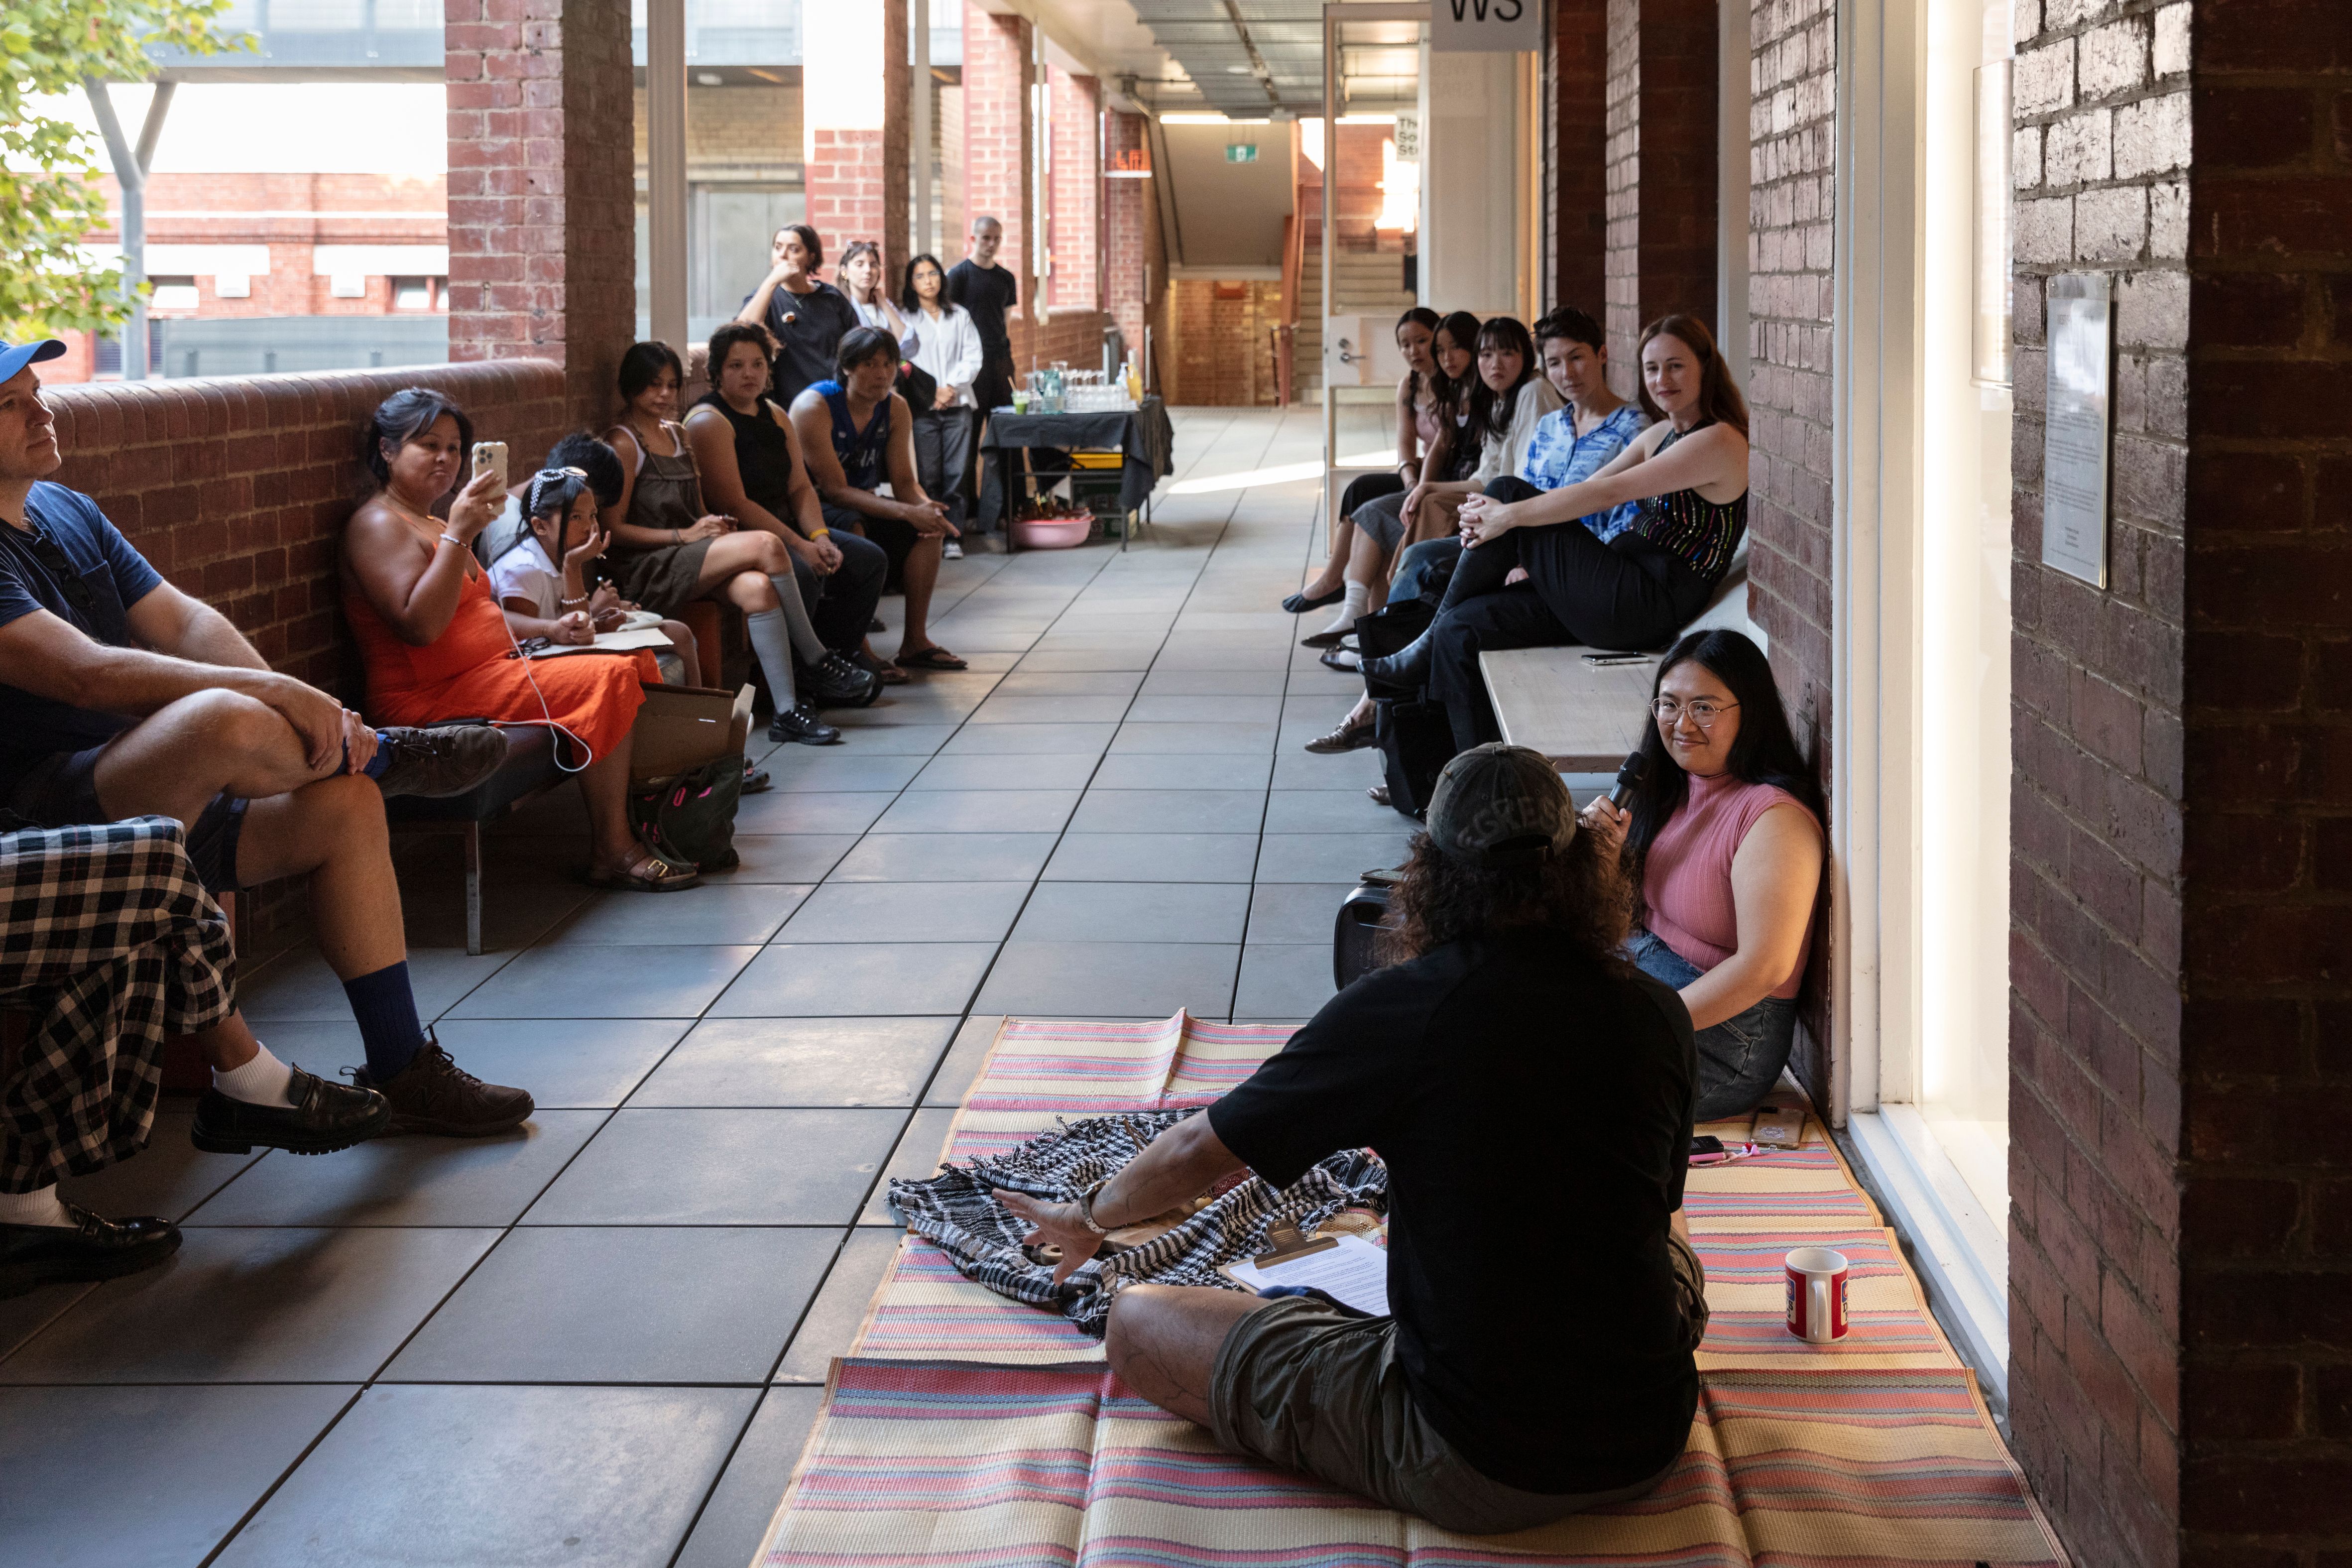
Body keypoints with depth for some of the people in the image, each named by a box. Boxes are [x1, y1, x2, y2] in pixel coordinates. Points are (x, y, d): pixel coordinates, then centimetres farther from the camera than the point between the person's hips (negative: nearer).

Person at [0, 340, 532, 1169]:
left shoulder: (68, 510, 15)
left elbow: (183, 621, 10)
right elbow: (85, 671, -25)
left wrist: (296, 707, -7)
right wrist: (273, 694, -26)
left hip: (152, 797, 10)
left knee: (344, 803, 0)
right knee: (226, 720, -36)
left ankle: (403, 1070, 7)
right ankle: (375, 752, -3)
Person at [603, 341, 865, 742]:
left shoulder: (678, 434, 21)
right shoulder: (624, 444, -4)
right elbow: (615, 529, -10)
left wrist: (715, 524, 3)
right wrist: (685, 535, -15)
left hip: (694, 558, 7)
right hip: (649, 568, -7)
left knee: (756, 588, -29)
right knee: (766, 545, -26)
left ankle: (787, 711, -31)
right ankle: (819, 664, -14)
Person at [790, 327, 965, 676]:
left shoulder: (895, 408, 0)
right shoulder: (814, 407, -22)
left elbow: (905, 482, -1)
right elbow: (834, 489, -27)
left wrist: (927, 507, -27)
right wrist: (908, 512, -35)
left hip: (863, 504, 7)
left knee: (929, 525, -13)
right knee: (852, 527, -37)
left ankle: (915, 641, -8)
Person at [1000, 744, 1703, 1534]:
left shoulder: (1404, 1009, -13)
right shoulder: (1659, 1013, -1)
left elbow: (1200, 1150, -1)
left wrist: (1089, 1217, 20)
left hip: (1475, 1471, -5)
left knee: (1138, 1324, 3)